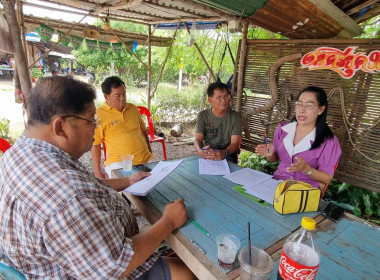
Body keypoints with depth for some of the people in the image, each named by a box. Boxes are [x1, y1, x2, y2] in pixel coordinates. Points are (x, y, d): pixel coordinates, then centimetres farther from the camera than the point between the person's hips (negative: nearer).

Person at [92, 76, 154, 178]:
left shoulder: (133, 108, 14)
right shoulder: (99, 114, -3)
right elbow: (95, 145, -4)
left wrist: (150, 152, 21)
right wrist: (98, 172, -7)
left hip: (146, 159, 5)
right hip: (119, 162, -5)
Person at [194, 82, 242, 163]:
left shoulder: (235, 116, -2)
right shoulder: (202, 115, 2)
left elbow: (235, 143, -10)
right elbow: (198, 139, -6)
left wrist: (224, 153, -34)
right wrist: (200, 151, -31)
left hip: (228, 155, -1)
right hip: (207, 154, 1)